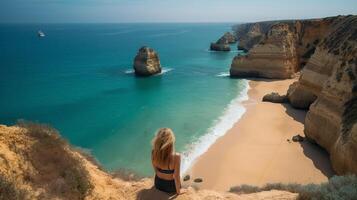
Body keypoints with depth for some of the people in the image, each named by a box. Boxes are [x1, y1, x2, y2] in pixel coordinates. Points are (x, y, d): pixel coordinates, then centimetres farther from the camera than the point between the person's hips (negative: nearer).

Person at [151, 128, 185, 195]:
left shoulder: (154, 153, -23)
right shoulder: (176, 156, -36)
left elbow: (156, 170, -4)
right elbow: (176, 177, -24)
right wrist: (178, 191, -5)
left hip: (158, 184, 3)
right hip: (170, 186, -3)